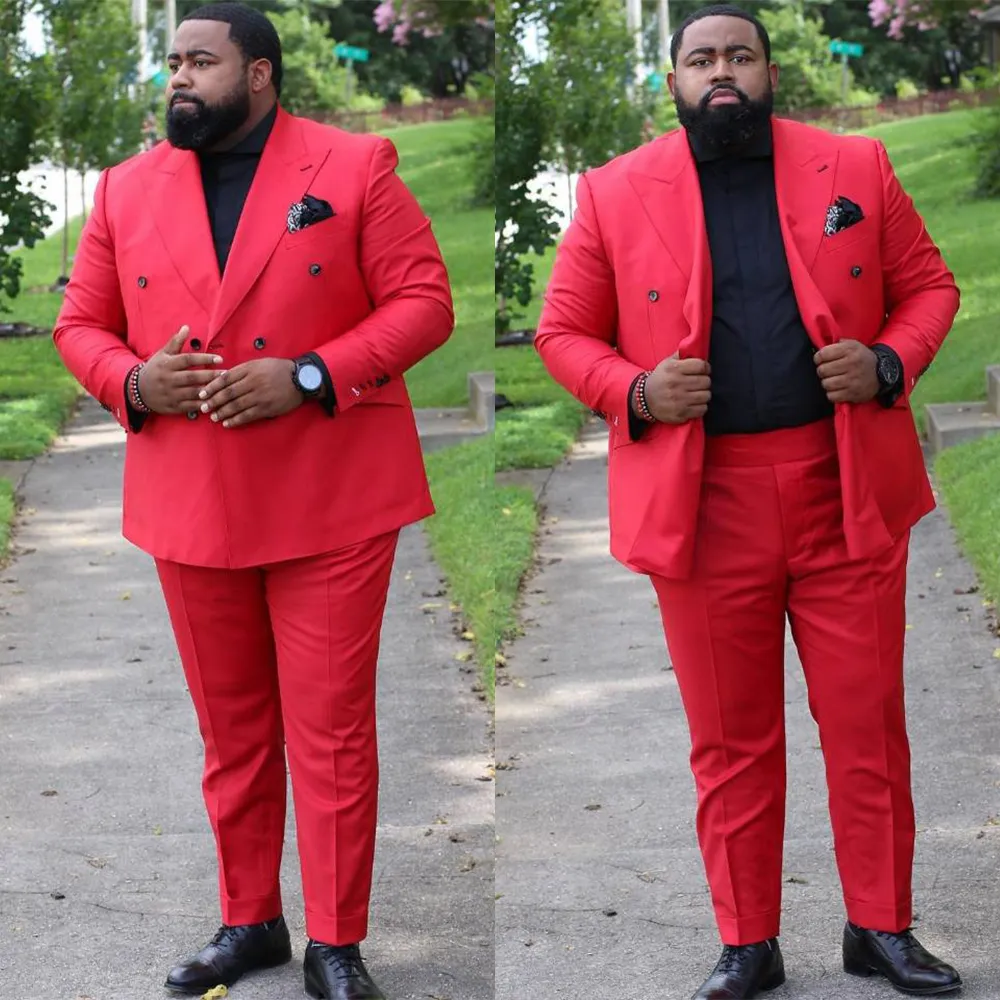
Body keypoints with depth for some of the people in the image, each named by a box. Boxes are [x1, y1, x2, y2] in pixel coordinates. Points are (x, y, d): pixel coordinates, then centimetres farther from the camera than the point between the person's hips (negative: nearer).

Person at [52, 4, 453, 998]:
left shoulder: (353, 169, -2)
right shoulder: (128, 188, 9)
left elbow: (424, 300, -5)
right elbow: (79, 324, 13)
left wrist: (310, 377, -17)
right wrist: (134, 382, -10)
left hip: (330, 503, -3)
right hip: (190, 506, 4)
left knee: (331, 730, 0)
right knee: (230, 728, 13)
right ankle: (248, 920, 28)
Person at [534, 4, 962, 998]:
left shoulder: (855, 167, 5)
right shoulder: (615, 193, 3)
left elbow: (928, 285, 13)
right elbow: (563, 332, 8)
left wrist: (890, 363, -7)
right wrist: (635, 392, -11)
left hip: (848, 495, 1)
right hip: (703, 505, 0)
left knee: (868, 725, 7)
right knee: (731, 741, 8)